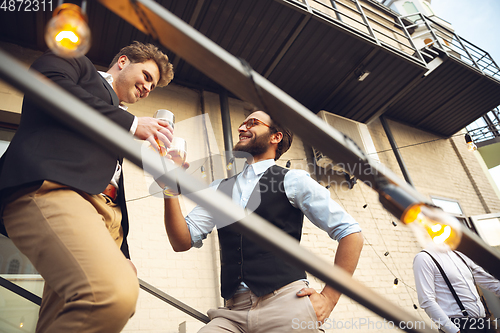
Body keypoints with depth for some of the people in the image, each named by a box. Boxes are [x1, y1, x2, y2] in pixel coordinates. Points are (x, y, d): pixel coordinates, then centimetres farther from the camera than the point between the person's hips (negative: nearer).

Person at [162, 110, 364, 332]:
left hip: (286, 305, -2)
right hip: (234, 312, 3)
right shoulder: (219, 189, 13)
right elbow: (183, 242, 5)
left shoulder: (292, 180, 1)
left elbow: (351, 233, 0)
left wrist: (329, 298, -3)